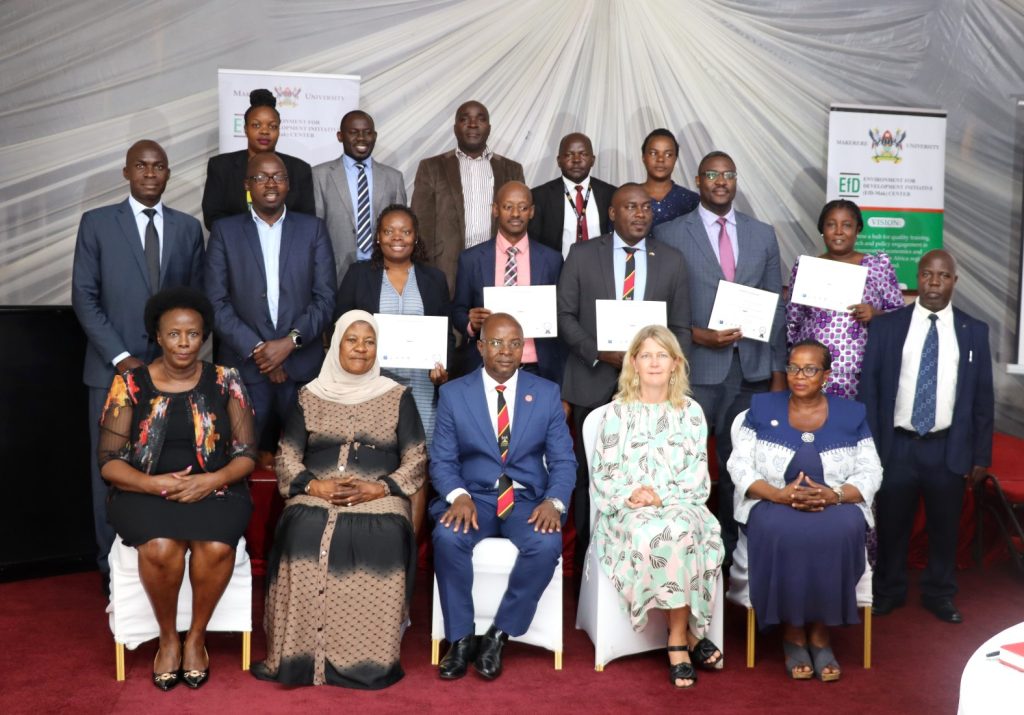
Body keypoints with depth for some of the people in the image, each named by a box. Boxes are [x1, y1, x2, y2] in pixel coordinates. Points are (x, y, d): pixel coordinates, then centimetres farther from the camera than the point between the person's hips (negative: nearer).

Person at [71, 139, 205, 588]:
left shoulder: (188, 228, 10)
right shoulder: (97, 223, 3)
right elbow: (84, 297, -2)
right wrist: (120, 357, -10)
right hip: (113, 369, -1)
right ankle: (113, 566, 15)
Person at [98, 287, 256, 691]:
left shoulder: (225, 382, 2)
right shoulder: (130, 384, 0)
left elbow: (246, 454, 0)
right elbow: (109, 462, -2)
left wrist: (210, 481, -18)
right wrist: (155, 484, -19)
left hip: (214, 488, 1)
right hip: (145, 491, 0)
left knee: (216, 547, -31)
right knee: (160, 548, -32)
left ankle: (196, 637, -3)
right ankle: (168, 639, -4)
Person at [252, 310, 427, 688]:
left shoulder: (398, 397, 11)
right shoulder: (310, 396, 14)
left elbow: (416, 462, 5)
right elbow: (287, 458, 9)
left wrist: (375, 490, -13)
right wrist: (316, 486, -11)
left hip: (378, 500, -1)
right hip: (316, 499, 1)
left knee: (382, 540, -33)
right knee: (304, 536, -31)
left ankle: (366, 658, -18)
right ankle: (301, 655, -19)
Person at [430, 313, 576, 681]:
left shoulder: (547, 393, 4)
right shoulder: (453, 393, 3)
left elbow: (563, 460, 2)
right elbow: (442, 460, 1)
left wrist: (553, 502, -17)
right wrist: (459, 496, -20)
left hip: (527, 499, 0)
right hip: (473, 496, 0)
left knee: (548, 544, -31)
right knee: (447, 537, -31)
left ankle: (499, 634, -12)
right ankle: (460, 638, -11)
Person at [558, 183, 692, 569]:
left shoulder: (672, 261, 7)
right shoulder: (583, 254, 4)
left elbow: (680, 328, 8)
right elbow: (565, 315, 1)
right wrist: (600, 353, -13)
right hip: (593, 383, 0)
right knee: (590, 475, 8)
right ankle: (586, 558, 20)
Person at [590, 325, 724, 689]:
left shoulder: (691, 412, 10)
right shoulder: (617, 411, 8)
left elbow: (698, 473, 3)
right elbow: (604, 471, 4)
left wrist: (662, 496, -13)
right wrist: (629, 496, -15)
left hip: (679, 503, 1)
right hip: (629, 508, 0)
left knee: (680, 532, -35)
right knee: (650, 534, -35)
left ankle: (678, 638, -20)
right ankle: (687, 632, -19)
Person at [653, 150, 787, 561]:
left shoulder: (763, 235, 11)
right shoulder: (669, 234, 1)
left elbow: (775, 308, 11)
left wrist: (779, 372, 8)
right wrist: (697, 336, -14)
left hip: (751, 371, 3)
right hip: (695, 369, -3)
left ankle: (734, 549, 25)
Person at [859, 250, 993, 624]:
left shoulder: (974, 331, 3)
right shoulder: (886, 325, 0)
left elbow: (983, 397, 4)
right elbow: (868, 387, 0)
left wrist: (981, 454, 2)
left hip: (948, 449, 1)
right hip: (896, 446, -1)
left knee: (944, 527, 12)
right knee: (891, 525, 10)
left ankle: (940, 595, 32)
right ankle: (888, 592, 29)